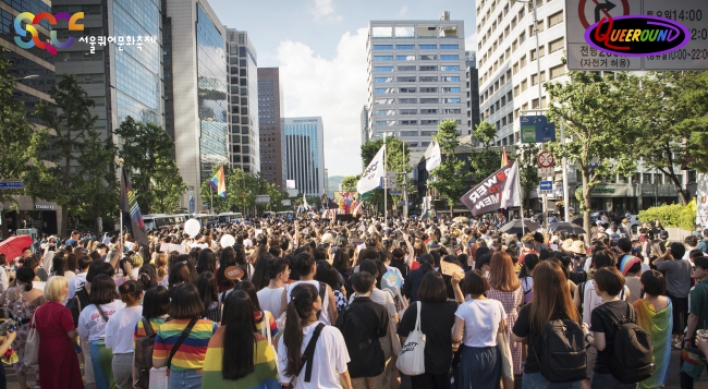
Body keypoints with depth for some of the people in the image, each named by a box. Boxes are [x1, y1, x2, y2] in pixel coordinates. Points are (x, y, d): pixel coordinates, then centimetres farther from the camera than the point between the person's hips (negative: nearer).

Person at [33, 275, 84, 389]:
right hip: (63, 352, -6)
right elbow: (72, 334, -19)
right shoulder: (62, 310, -19)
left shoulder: (39, 310, 0)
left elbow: (38, 331, 10)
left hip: (45, 352, 6)